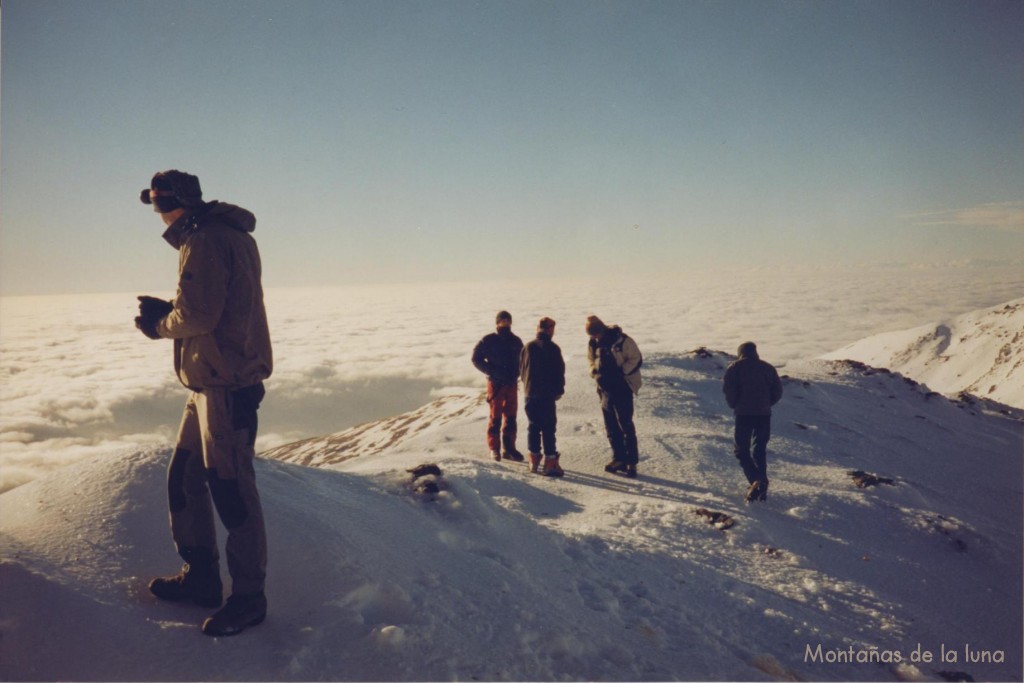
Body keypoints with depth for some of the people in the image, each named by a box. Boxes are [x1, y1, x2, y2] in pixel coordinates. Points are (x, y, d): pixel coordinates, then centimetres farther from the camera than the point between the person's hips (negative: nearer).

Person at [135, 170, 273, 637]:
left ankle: (248, 598, 8)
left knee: (231, 489, -4)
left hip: (224, 384, -11)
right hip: (211, 383, 11)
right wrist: (166, 311, 7)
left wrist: (160, 324, -1)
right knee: (184, 480, 17)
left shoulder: (205, 241, -13)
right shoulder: (229, 236, 18)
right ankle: (201, 577, 29)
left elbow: (197, 316, -20)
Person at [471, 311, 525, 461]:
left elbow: (521, 360, 19)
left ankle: (509, 448, 14)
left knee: (511, 417, 6)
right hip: (495, 383, -4)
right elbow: (476, 358, -3)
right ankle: (494, 449, 10)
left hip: (512, 383, 4)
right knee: (495, 417, 1)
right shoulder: (488, 341, -4)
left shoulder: (516, 341, 9)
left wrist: (516, 374, 0)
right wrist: (492, 372, -12)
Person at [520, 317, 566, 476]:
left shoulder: (528, 347, 6)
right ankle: (550, 463, -5)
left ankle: (534, 460, 17)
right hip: (547, 393, -5)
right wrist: (559, 390, 4)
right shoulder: (553, 348, -9)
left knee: (533, 426, 14)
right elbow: (559, 371, -8)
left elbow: (521, 369, 12)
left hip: (530, 393, 5)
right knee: (548, 427, -3)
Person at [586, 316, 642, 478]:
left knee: (625, 425, -5)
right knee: (611, 426, 11)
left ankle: (631, 462, 3)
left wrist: (621, 371, -16)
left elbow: (636, 359, -9)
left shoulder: (621, 340, -15)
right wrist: (594, 371, 0)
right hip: (605, 389, 6)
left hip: (622, 388, -6)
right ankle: (619, 458, 22)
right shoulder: (593, 343, 4)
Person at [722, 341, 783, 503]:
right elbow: (778, 390, 9)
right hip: (764, 414, 4)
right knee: (760, 450, 15)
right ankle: (762, 487, 12)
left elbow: (728, 387, -9)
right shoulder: (767, 367, 14)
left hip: (744, 413, -3)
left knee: (742, 450, 2)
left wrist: (734, 405, 6)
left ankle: (756, 481, -20)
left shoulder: (735, 367, 4)